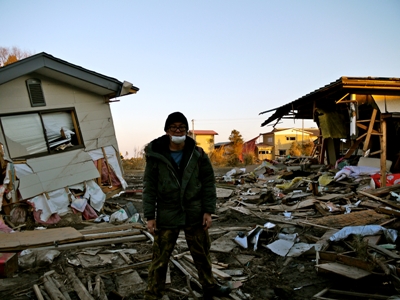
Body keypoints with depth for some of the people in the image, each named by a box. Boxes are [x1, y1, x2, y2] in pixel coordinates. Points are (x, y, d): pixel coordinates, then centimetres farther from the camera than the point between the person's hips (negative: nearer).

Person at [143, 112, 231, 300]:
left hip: (194, 214, 2)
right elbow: (149, 187, -3)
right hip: (166, 215, -1)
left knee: (202, 254, 19)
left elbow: (208, 183, 1)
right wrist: (150, 216, -5)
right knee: (159, 259, 6)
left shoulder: (198, 154, -3)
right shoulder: (155, 155, -6)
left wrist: (208, 211, -4)